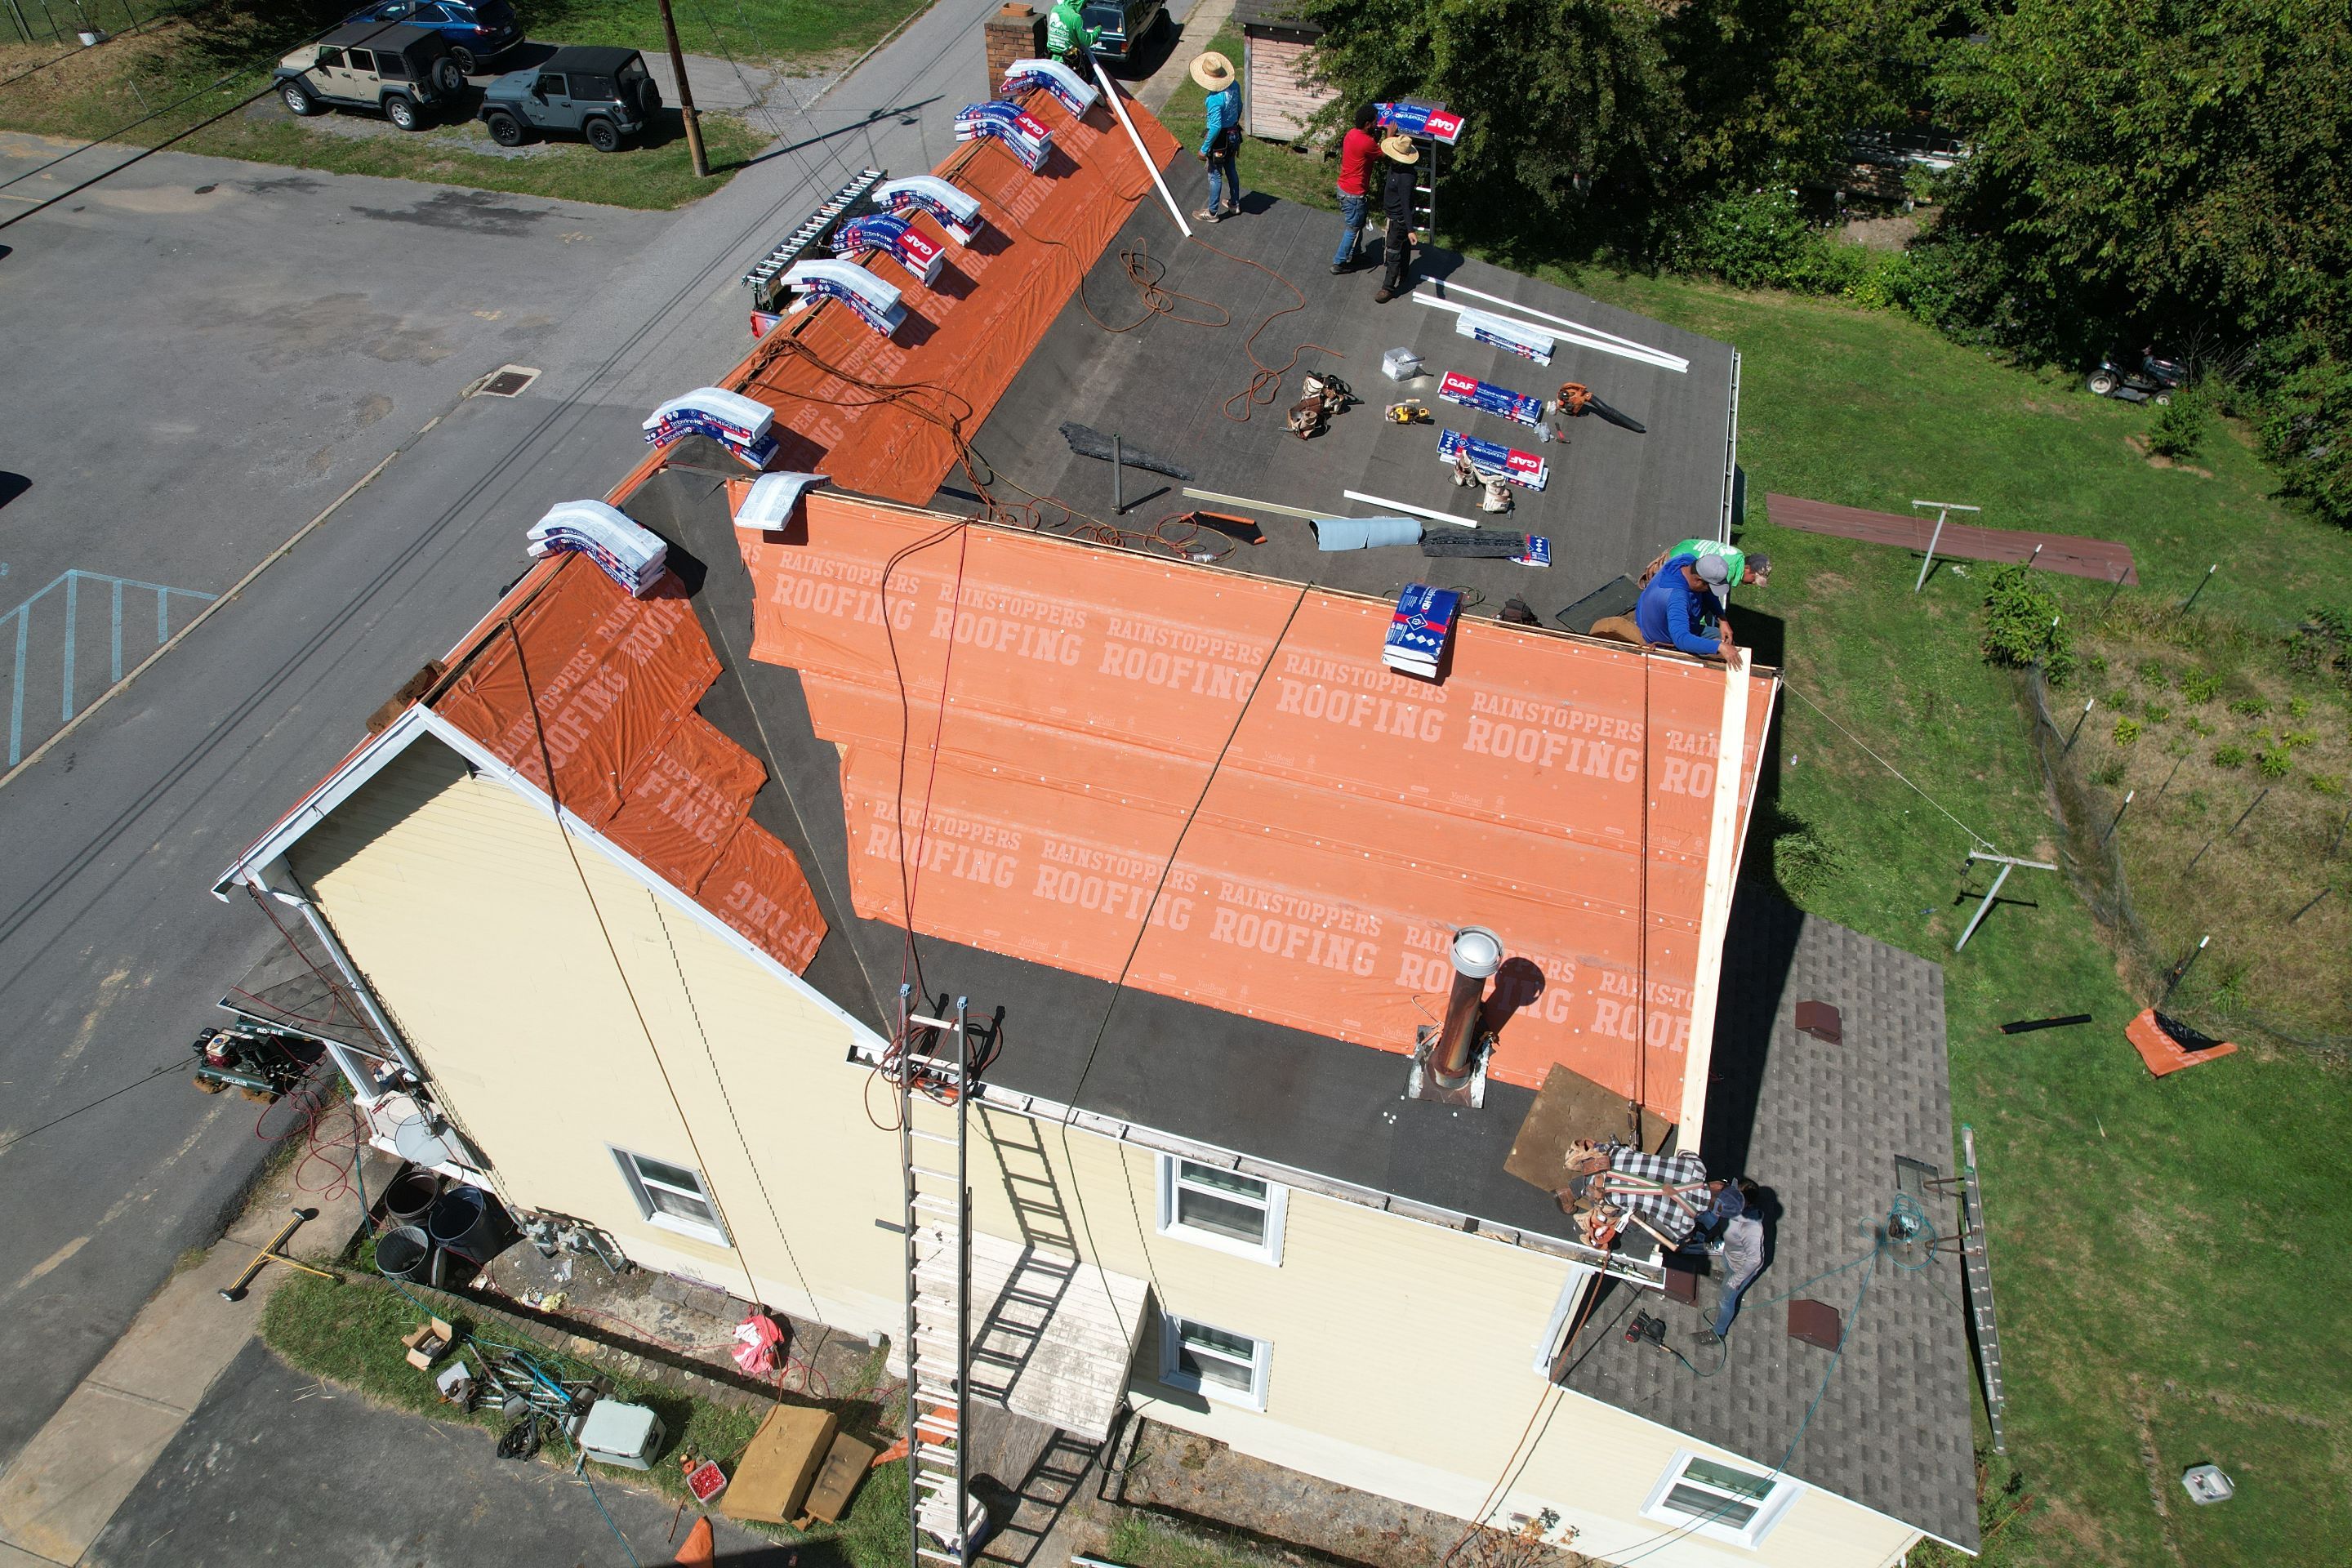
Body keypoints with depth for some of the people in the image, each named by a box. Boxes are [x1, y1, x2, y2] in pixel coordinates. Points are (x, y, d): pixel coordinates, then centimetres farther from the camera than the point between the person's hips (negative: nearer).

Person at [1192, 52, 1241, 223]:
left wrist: (1204, 148, -19)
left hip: (1220, 139, -8)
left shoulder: (1214, 98, -32)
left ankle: (1212, 212, 22)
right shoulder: (1235, 85, -7)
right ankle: (1234, 204, 41)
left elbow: (1216, 127, -29)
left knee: (1215, 175, 8)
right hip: (1234, 134, 8)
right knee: (1231, 169, 24)